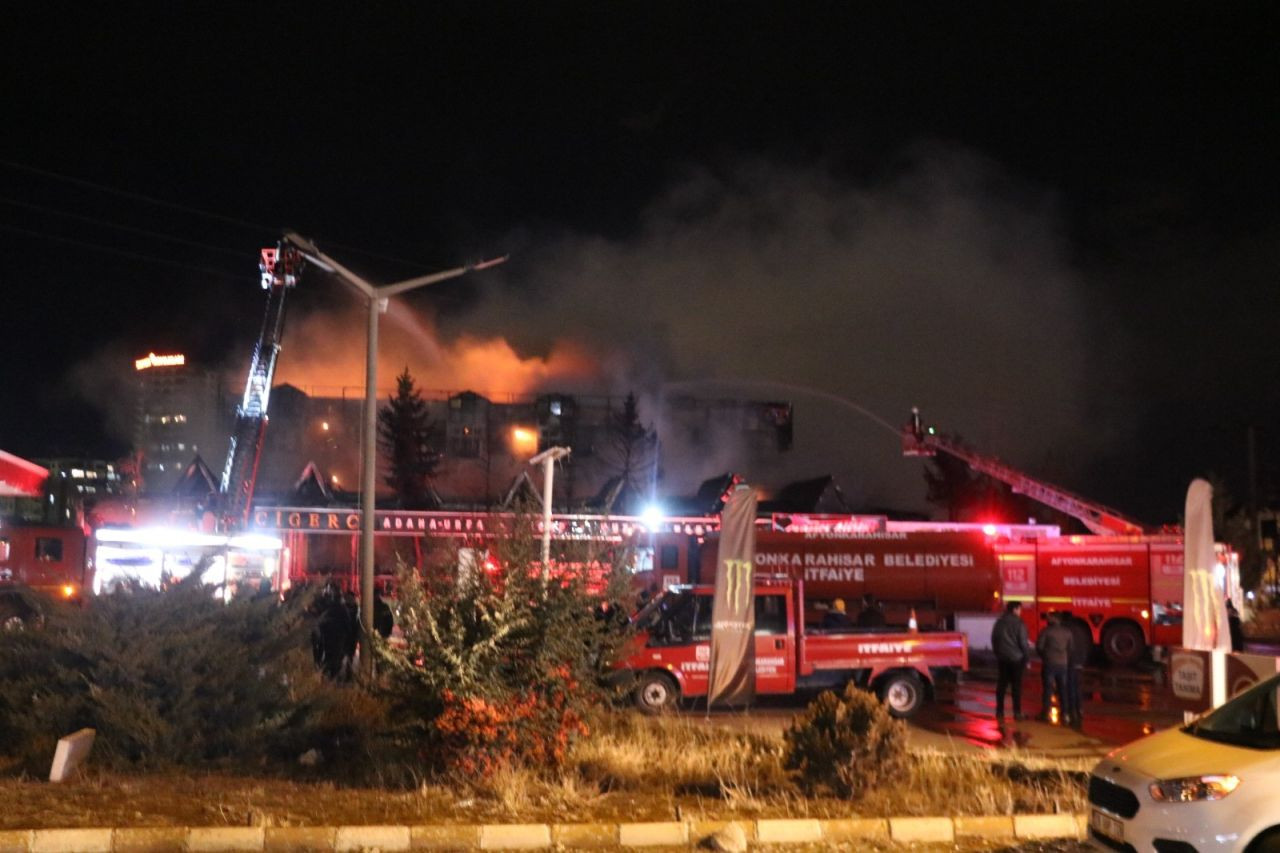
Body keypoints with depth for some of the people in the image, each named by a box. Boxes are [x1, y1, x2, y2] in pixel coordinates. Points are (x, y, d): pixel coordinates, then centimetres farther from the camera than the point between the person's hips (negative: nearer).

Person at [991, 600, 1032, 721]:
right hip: (1016, 658, -4)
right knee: (1016, 686, 0)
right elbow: (1023, 643, -11)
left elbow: (994, 640, 11)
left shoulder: (999, 623, 5)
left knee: (1001, 685, 8)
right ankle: (1017, 712, -1)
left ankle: (1000, 712, 8)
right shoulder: (1019, 624, -11)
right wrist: (1027, 658, -3)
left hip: (1002, 658, 4)